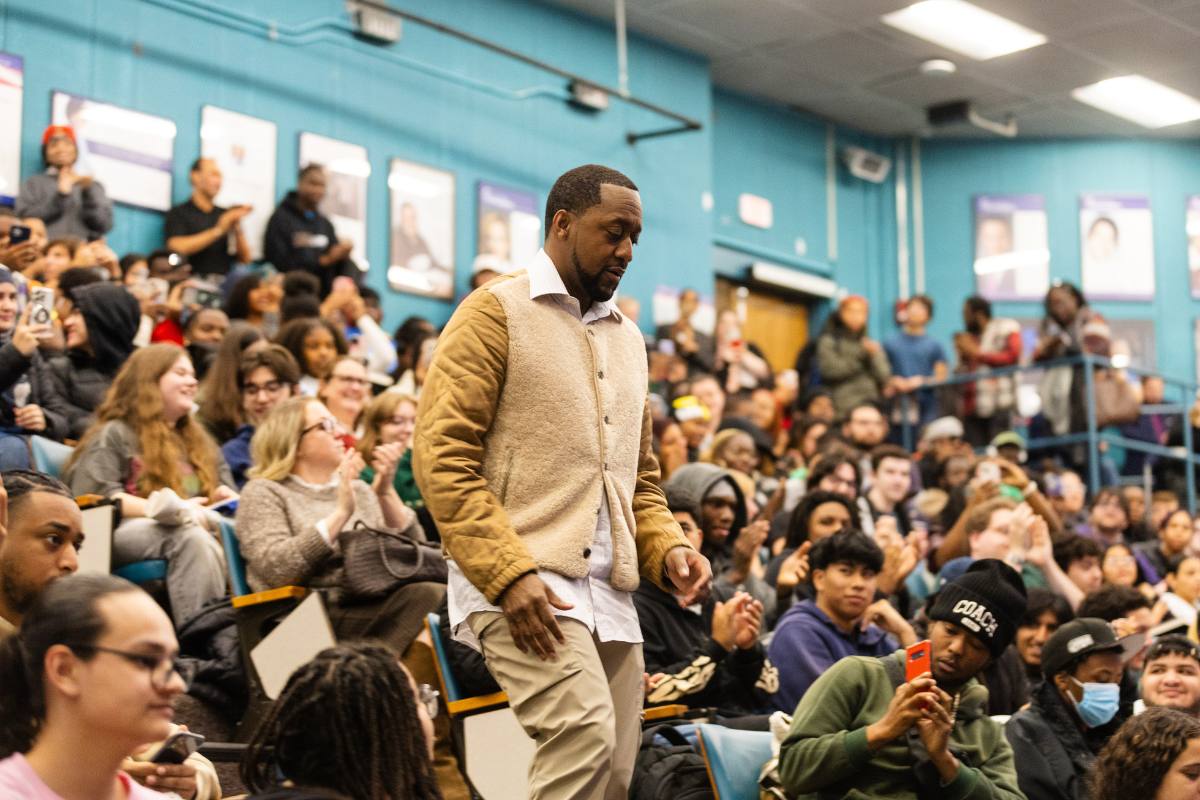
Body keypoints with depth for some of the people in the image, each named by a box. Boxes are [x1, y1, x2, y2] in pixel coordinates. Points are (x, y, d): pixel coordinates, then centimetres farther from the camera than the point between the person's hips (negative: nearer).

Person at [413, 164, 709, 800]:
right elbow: (442, 460, -9)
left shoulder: (627, 338, 21)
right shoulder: (495, 312, 0)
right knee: (584, 732, -26)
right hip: (517, 583, -7)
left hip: (612, 595, 7)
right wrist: (509, 574, -18)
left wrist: (666, 548, 5)